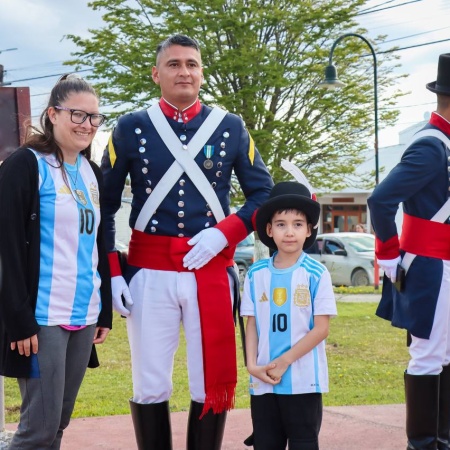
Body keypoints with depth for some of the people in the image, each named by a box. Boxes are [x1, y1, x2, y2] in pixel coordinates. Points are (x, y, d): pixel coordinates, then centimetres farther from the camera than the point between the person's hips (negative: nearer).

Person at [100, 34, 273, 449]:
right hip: (148, 274, -1)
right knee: (150, 389, 6)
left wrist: (224, 232, -10)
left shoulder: (231, 128, 5)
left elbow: (264, 195, 7)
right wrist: (111, 273, -4)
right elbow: (104, 205, 5)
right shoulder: (130, 129, 3)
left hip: (211, 271, 1)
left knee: (212, 387, 6)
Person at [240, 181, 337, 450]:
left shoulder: (317, 274, -7)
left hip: (304, 380, -3)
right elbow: (252, 324, 6)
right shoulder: (256, 274, 4)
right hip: (263, 381, 3)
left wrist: (284, 361, -13)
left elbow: (321, 328, -9)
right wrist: (252, 364, -8)